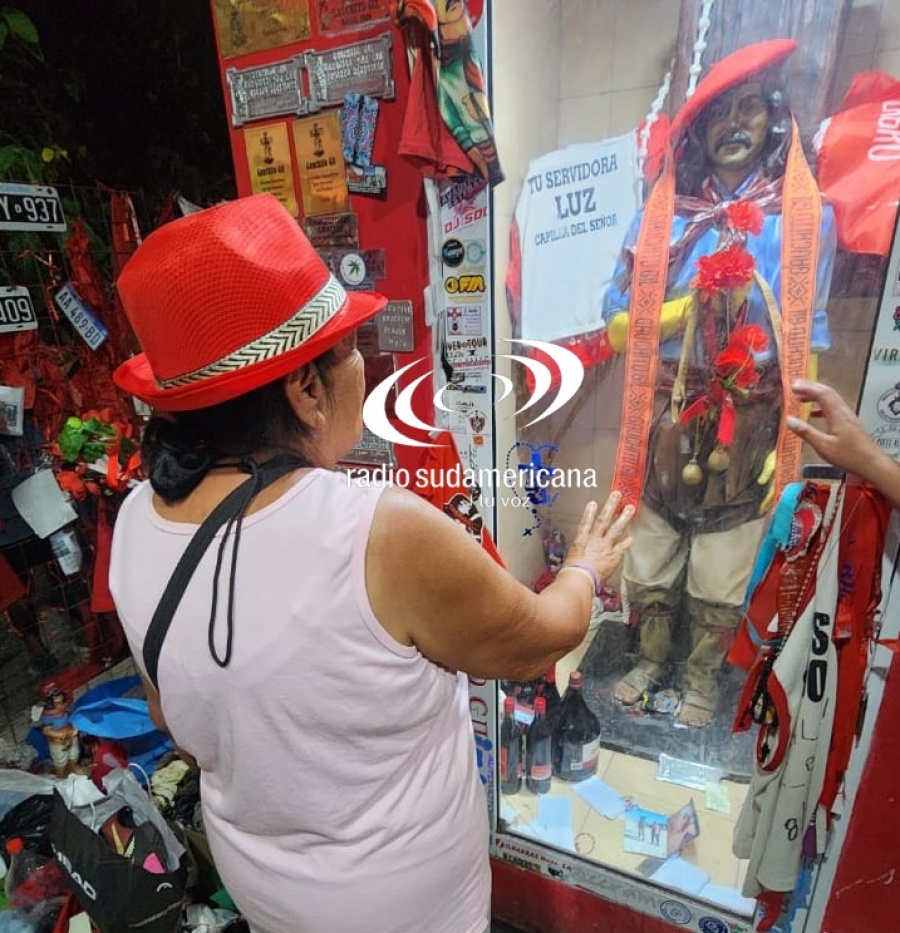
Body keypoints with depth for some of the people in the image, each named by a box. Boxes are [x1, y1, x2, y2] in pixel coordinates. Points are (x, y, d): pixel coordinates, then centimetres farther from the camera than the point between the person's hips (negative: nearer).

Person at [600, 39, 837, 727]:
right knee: (649, 559, 14)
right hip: (666, 419, 2)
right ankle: (652, 661, 38)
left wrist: (787, 443, -5)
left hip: (749, 426, -1)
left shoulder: (807, 219, -1)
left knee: (721, 573, 10)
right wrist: (697, 298, -14)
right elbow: (616, 329, 0)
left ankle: (702, 677, 35)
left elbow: (805, 342, -1)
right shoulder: (659, 216, 3)